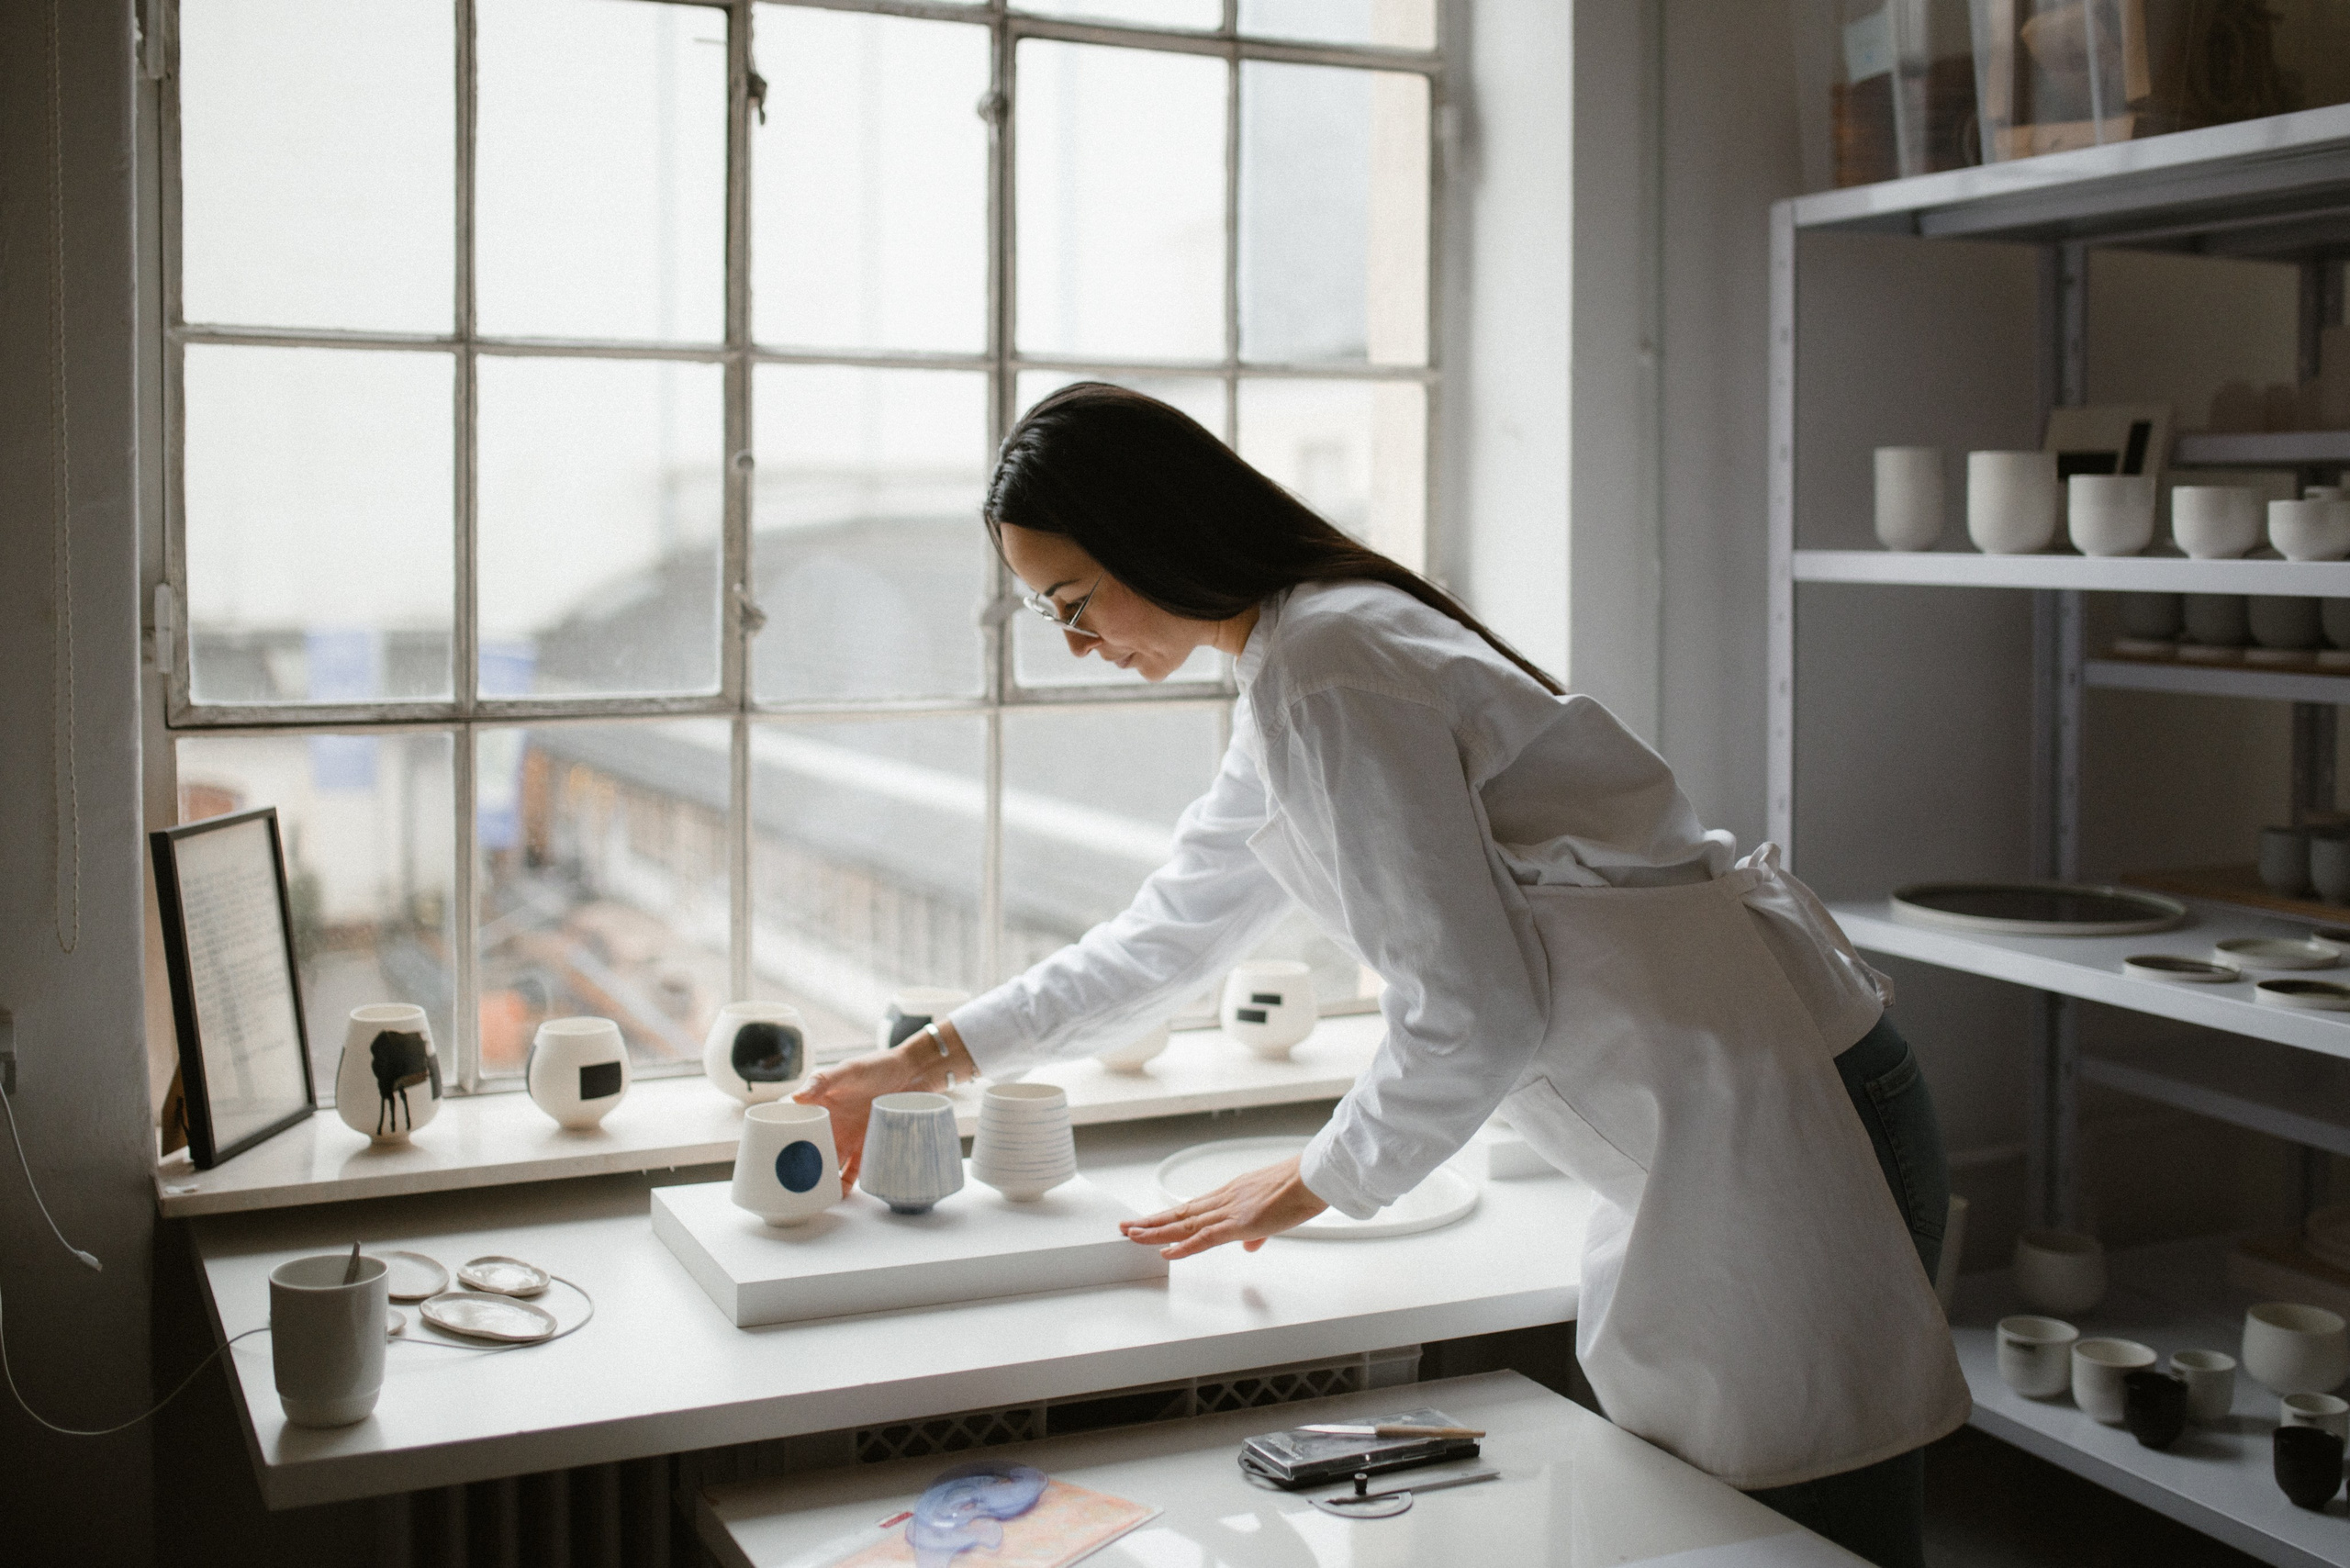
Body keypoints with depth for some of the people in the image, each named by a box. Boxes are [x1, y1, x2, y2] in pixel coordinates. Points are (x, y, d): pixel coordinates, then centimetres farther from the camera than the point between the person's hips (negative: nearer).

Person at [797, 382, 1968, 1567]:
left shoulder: (1327, 678, -17)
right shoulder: (1290, 677, 15)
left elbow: (1474, 1014, -19)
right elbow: (1173, 933, 28)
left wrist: (1319, 1181, -2)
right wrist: (935, 1055, 31)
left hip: (1777, 1135, -10)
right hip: (1714, 1130, 10)